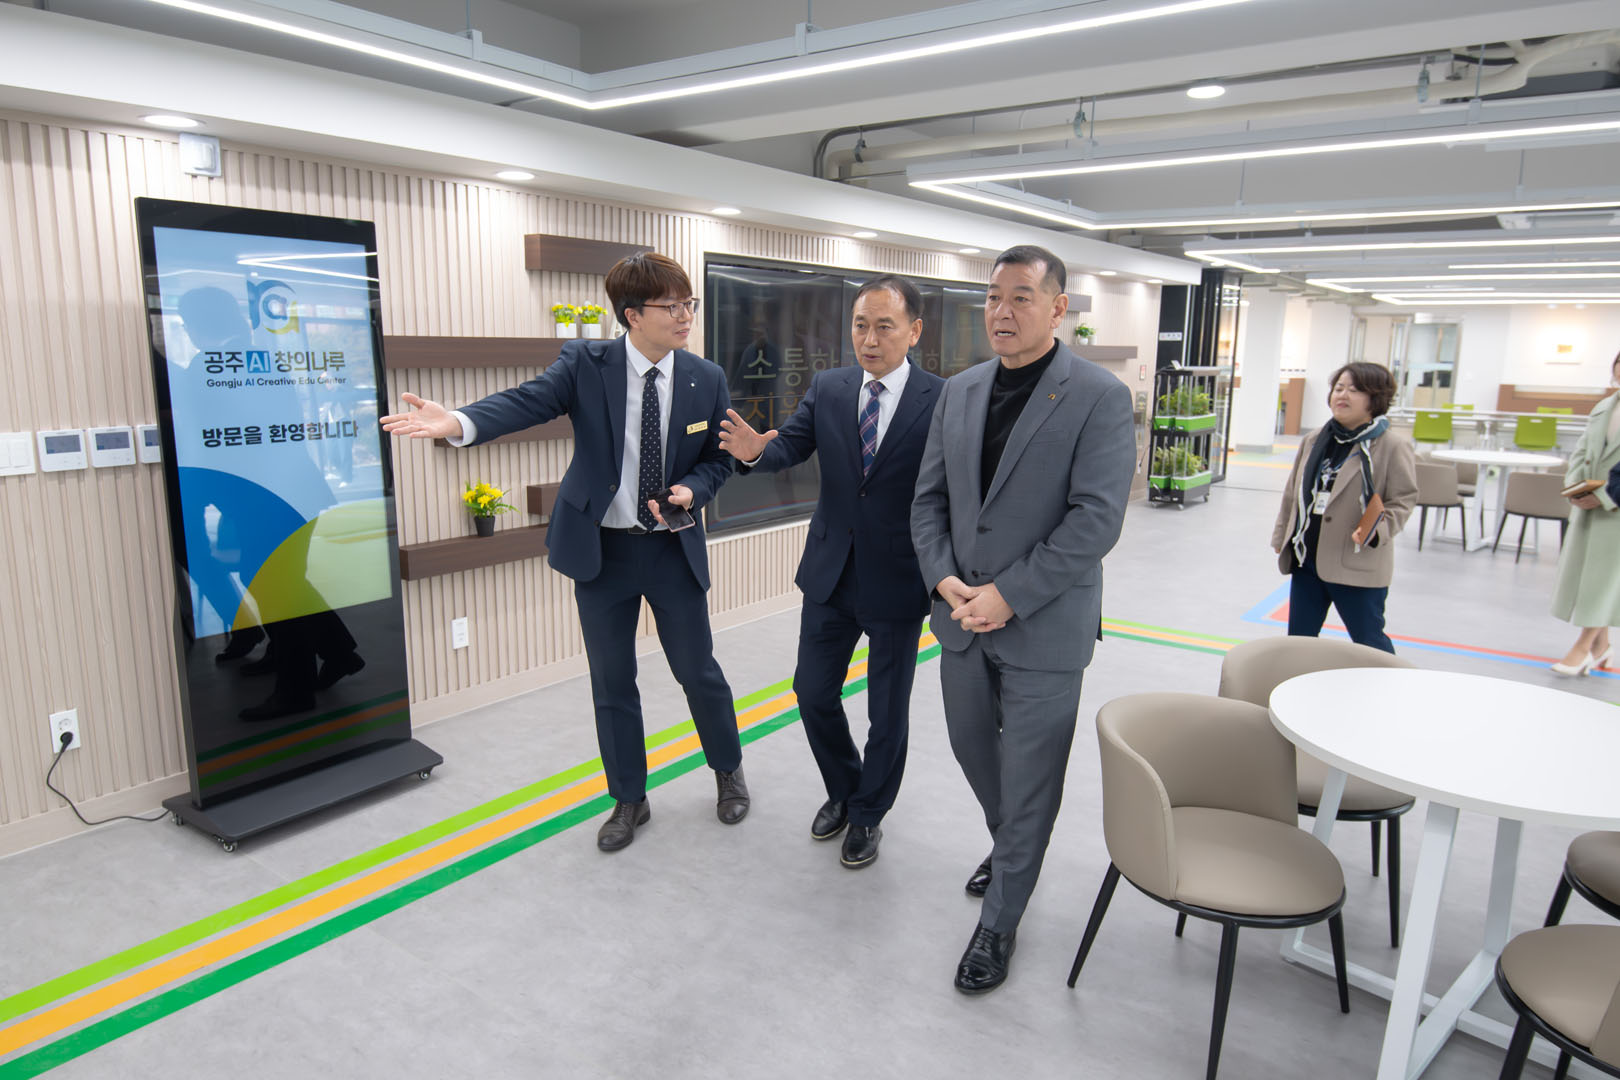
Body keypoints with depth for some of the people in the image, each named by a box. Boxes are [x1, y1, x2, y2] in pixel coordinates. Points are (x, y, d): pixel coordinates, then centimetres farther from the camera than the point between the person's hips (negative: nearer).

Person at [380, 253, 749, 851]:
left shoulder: (706, 379, -3)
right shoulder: (586, 363, -9)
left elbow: (718, 457, 7)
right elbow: (528, 401, -24)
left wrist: (692, 489, -15)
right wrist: (458, 422, -43)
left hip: (674, 549, 1)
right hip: (602, 548, 0)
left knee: (698, 670, 11)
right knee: (612, 682, 10)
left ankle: (729, 772, 38)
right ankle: (629, 800, 30)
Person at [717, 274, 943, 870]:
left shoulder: (942, 400, -12)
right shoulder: (827, 388, 1)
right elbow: (791, 445, -9)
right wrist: (755, 451, -31)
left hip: (899, 581, -4)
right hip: (831, 574, 4)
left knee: (887, 712, 11)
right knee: (813, 691, 15)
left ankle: (868, 814, 36)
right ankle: (842, 790, 41)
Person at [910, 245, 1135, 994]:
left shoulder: (1100, 397, -11)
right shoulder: (957, 392, 6)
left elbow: (1095, 519, -17)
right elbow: (928, 499, 7)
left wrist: (1008, 595, -19)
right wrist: (946, 580, -8)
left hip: (1043, 625, -5)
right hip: (963, 617, 6)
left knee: (1027, 782, 5)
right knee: (972, 747, 21)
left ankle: (999, 925, 24)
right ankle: (1010, 847, 49)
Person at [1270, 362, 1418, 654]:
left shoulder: (1394, 447, -9)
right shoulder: (1313, 442, 9)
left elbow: (1403, 500, -10)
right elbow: (1292, 493, 15)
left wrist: (1377, 530, -26)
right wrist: (1281, 537, 16)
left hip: (1359, 567, -6)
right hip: (1306, 560, 6)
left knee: (1368, 641, 5)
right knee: (1299, 638, 15)